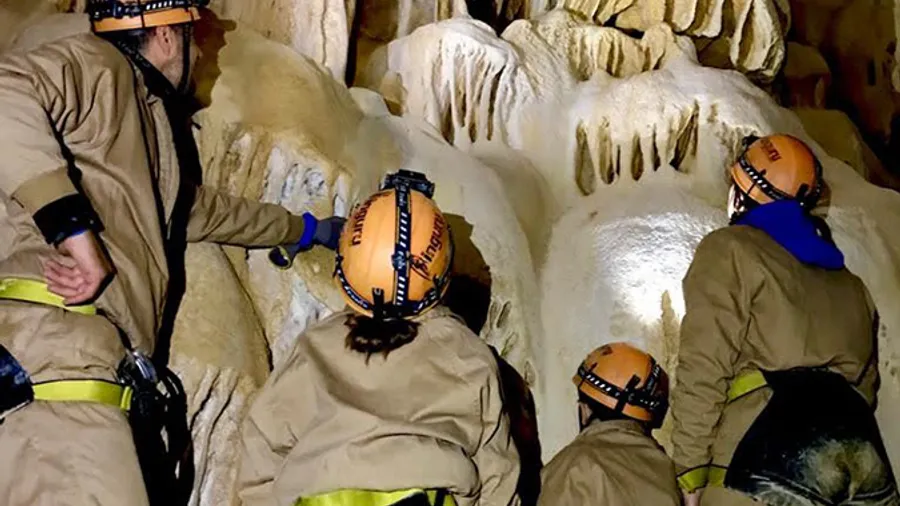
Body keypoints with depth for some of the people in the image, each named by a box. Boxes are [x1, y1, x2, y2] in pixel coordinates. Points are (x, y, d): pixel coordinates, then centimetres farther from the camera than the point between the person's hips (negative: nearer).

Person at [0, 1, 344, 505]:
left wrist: (308, 229, 62)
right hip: (50, 349, -10)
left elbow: (203, 208, 48)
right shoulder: (101, 67, 1)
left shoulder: (147, 113, 30)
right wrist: (74, 227, -24)